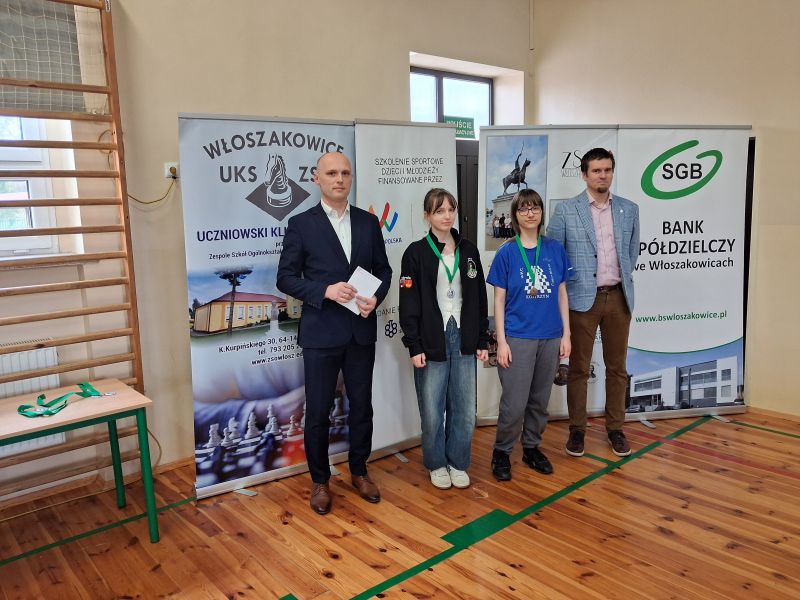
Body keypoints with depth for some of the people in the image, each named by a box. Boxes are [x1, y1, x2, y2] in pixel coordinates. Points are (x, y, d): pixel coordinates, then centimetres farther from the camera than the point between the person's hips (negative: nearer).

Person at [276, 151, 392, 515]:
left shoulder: (369, 222, 7)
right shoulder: (301, 224, -3)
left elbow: (383, 270, 11)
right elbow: (286, 278, -4)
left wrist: (376, 298, -9)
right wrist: (325, 290, -18)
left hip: (362, 331, 3)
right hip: (321, 333, -3)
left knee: (362, 407, 14)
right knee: (318, 412, 7)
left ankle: (359, 472, 33)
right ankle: (320, 481, 26)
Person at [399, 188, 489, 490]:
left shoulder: (468, 250, 9)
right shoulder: (416, 253, -3)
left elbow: (479, 298, 11)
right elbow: (409, 304, -5)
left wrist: (483, 339, 7)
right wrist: (414, 347, -10)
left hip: (463, 340, 3)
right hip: (432, 343, -3)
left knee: (464, 409, 7)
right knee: (432, 411, 5)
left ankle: (458, 463, 26)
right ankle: (437, 464, 25)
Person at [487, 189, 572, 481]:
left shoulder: (555, 249, 4)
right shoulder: (506, 252, -4)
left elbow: (562, 294, 9)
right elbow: (499, 300, -3)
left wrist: (566, 333, 5)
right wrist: (501, 341, -8)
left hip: (550, 337, 3)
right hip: (518, 338, -3)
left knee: (540, 400, 14)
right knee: (514, 403, -3)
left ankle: (532, 447, 32)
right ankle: (501, 451, 18)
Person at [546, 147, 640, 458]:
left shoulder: (629, 209, 7)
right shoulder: (566, 209, -3)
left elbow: (633, 250, 19)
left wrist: (623, 277, 13)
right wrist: (564, 286, 1)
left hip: (619, 297, 3)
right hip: (583, 298, -3)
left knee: (617, 367, 10)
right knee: (579, 367, 5)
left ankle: (615, 428, 23)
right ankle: (577, 429, 18)